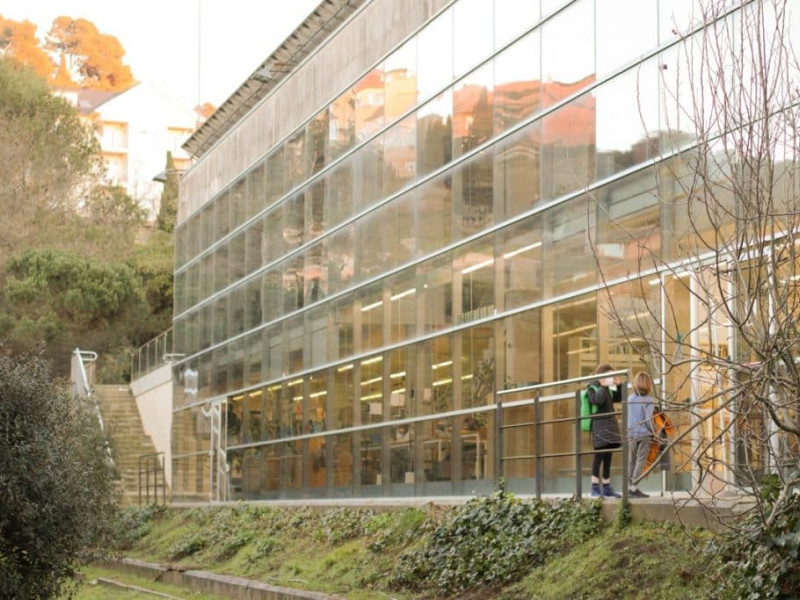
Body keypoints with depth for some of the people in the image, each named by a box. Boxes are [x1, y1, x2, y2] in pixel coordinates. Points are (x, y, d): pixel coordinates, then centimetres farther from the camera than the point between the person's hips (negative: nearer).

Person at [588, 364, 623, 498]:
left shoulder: (607, 389, 18)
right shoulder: (593, 387, -4)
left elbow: (619, 398, 19)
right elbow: (597, 400, -22)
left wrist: (618, 385, 9)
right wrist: (605, 386, -17)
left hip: (610, 426, 8)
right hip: (599, 427, -8)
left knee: (608, 457, 8)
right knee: (599, 457, -10)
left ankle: (606, 488, 11)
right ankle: (595, 488, -8)